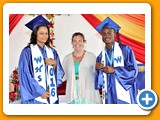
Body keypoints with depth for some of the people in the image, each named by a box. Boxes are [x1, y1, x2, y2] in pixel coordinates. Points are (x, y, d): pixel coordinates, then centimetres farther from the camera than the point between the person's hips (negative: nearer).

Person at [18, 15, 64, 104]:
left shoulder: (52, 52, 11)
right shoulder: (27, 52, -4)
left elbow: (60, 74, 11)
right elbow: (26, 75, -9)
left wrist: (55, 63, -8)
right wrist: (40, 92, -13)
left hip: (52, 96, 5)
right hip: (35, 97, -4)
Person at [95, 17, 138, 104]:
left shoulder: (125, 49, -1)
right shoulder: (101, 56, 12)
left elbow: (133, 70, -6)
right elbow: (98, 79, 13)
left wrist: (114, 70, -14)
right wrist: (97, 69, -8)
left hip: (123, 95, -3)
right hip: (108, 96, 4)